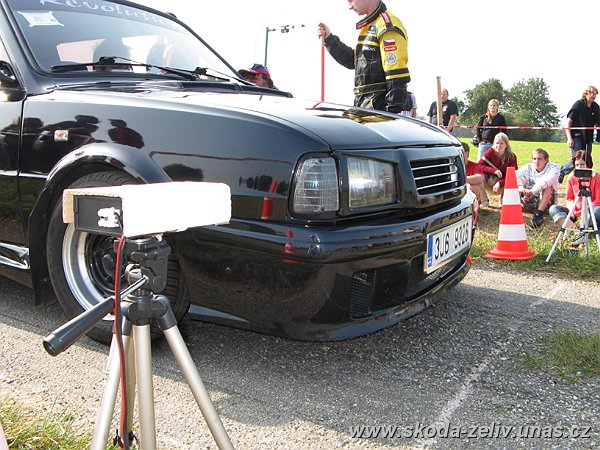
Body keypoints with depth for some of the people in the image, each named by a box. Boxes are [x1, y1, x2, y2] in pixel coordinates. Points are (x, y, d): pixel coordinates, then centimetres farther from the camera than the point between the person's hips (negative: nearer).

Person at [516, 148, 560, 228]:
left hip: (548, 200, -3)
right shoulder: (528, 167, 0)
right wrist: (522, 189, -39)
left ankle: (539, 214, -40)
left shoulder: (554, 168, -10)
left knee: (547, 186, -32)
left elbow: (546, 180, -33)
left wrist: (532, 191, -46)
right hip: (530, 199, 3)